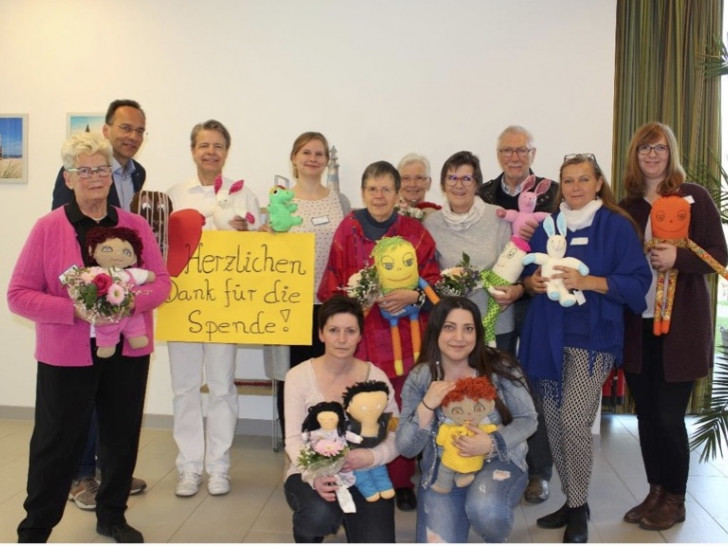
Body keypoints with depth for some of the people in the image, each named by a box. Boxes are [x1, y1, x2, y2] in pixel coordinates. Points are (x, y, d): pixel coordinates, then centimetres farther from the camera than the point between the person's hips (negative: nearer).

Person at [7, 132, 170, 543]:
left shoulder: (136, 225, 4)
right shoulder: (48, 228, -4)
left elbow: (162, 282, 3)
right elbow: (19, 295, -6)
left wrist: (130, 301, -17)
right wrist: (75, 310, -20)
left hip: (128, 351, 3)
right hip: (66, 354, -3)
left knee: (122, 436, 13)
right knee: (57, 443, 5)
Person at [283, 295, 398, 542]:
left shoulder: (376, 377, -5)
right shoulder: (298, 376, -8)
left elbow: (397, 438, -4)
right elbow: (294, 440, -11)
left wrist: (372, 456, -26)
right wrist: (315, 475, -30)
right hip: (311, 473, -1)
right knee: (321, 514, -33)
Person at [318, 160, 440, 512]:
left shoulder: (415, 232, 4)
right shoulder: (347, 230, 4)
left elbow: (434, 281, 4)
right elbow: (332, 285, 5)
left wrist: (412, 296, -14)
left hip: (402, 338, 1)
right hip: (359, 338, 0)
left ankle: (402, 482, 22)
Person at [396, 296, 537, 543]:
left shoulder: (500, 367, -10)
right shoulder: (419, 378, -6)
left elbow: (527, 419, -4)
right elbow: (406, 448, -7)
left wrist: (492, 443, -23)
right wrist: (427, 407, -24)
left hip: (498, 461, -1)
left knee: (485, 510, -33)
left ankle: (497, 541, 5)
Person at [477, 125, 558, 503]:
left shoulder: (554, 193, -1)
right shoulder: (483, 195, 6)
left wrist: (533, 232, -22)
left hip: (537, 301, -2)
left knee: (538, 387, 5)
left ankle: (538, 471, 19)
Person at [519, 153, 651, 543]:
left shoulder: (618, 226, -1)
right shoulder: (547, 226, 12)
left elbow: (637, 282, -7)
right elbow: (526, 274, 16)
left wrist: (586, 281, -19)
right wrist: (533, 282, -8)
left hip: (592, 339, -4)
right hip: (549, 338, 5)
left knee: (574, 422, -11)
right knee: (554, 423, 7)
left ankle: (579, 507, 10)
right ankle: (570, 501, 24)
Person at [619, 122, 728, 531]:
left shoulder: (694, 197, -2)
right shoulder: (626, 208, 10)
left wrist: (677, 257, -21)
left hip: (681, 324, -4)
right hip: (637, 325, 4)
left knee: (669, 416, -1)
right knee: (646, 413, 10)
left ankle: (675, 500, 18)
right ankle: (656, 493, 26)